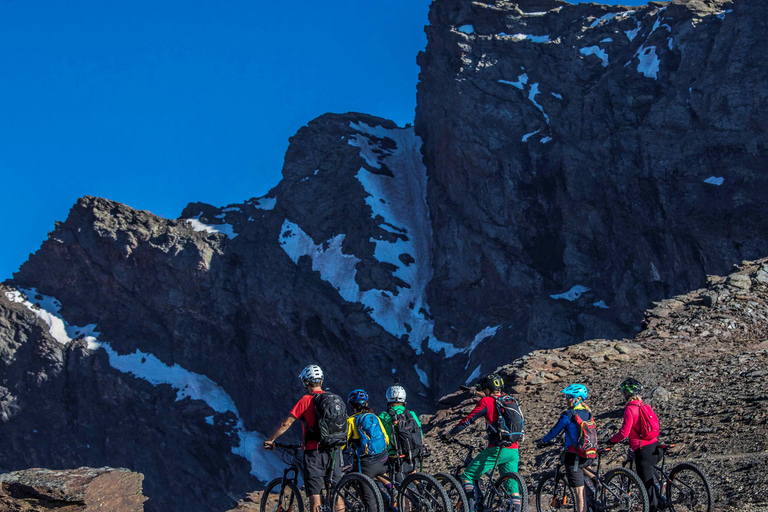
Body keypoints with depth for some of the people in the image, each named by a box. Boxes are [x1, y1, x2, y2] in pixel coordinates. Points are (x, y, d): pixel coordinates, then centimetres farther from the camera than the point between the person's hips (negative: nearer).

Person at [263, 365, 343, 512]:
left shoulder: (306, 400, -6)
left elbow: (286, 423, -8)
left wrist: (270, 440, 4)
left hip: (314, 452, -5)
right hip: (335, 452, 5)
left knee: (314, 495, -3)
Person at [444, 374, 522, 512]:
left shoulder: (486, 401, -1)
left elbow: (468, 420, 0)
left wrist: (450, 434, 11)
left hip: (497, 450, -6)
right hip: (513, 451, 6)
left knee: (467, 476, 3)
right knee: (511, 484, 14)